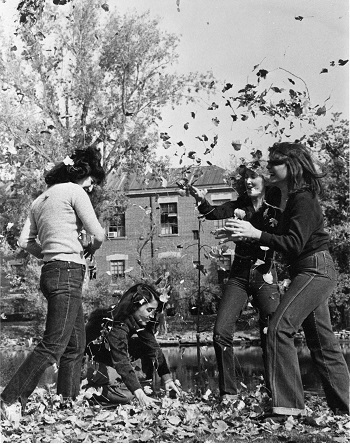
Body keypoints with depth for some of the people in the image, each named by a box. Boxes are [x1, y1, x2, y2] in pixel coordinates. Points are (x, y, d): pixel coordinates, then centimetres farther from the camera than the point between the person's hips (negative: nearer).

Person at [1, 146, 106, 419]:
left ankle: (68, 403, 20)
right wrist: (90, 248, 13)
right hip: (68, 272, -9)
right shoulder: (74, 191, -4)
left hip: (52, 272, 9)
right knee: (52, 346, -8)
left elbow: (25, 241, 13)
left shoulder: (41, 200, 19)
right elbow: (98, 234, -8)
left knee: (76, 346, 14)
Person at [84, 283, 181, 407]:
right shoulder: (116, 326, -33)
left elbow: (155, 349, -9)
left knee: (148, 346, -10)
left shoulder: (140, 323, -9)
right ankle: (87, 389, -10)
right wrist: (140, 396, -48)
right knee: (125, 394, -30)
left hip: (110, 363, 8)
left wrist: (167, 380, -20)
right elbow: (122, 363, -40)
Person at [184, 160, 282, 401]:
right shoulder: (240, 205, 5)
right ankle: (228, 392, 7)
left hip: (265, 276, -3)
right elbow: (215, 213, -13)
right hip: (239, 275, 3)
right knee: (221, 331, -6)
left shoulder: (276, 209, -4)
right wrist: (202, 200, -34)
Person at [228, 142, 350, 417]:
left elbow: (295, 243, -24)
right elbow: (286, 239, 17)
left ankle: (288, 404, -15)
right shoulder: (288, 198, 13)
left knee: (279, 327, -18)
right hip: (313, 273, 10)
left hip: (314, 270, -10)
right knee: (322, 341, 13)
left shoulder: (303, 199, -16)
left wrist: (256, 234, -28)